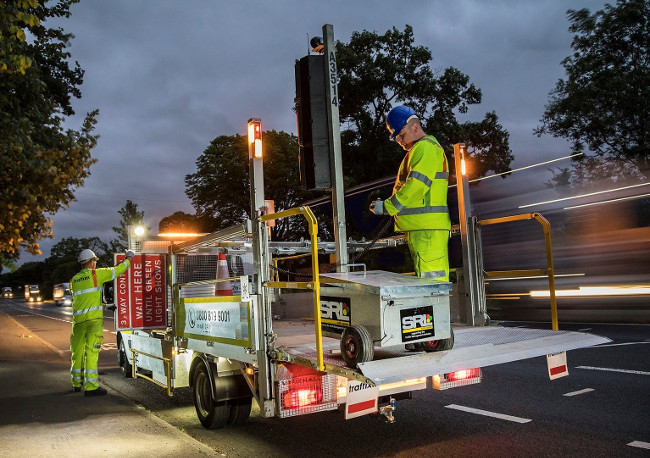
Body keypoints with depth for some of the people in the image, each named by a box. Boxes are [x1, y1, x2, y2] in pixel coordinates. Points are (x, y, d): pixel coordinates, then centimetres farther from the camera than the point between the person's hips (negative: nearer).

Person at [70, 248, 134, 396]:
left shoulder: (74, 280, 12)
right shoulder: (96, 274, -3)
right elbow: (116, 271, 2)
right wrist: (129, 259, 17)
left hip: (78, 319, 6)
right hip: (94, 317, -5)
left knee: (77, 350, 15)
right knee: (91, 350, -7)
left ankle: (76, 383, 29)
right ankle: (91, 386, -8)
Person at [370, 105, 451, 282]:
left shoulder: (426, 147, -8)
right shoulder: (417, 150, 25)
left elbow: (417, 184, -20)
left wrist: (387, 206, -16)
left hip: (428, 226, -11)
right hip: (419, 227, 11)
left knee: (432, 276, -11)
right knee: (426, 277, 13)